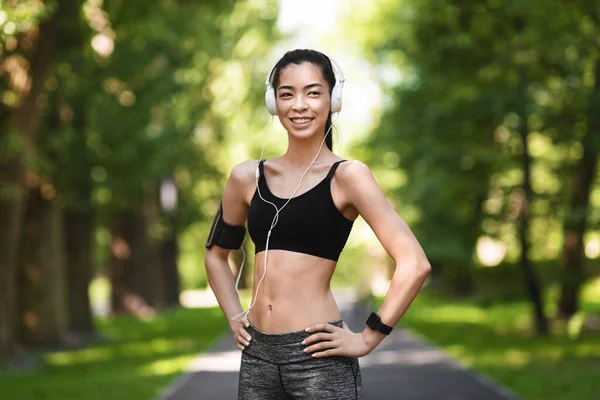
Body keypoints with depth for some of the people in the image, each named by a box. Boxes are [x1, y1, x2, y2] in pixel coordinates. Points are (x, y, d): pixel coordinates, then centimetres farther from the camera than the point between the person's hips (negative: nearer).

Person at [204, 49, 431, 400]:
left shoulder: (346, 176, -6)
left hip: (318, 357, -4)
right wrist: (234, 317, 12)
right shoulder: (247, 178, 7)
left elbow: (414, 263, -13)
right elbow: (216, 254, 24)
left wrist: (367, 340, -12)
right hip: (257, 356, 5)